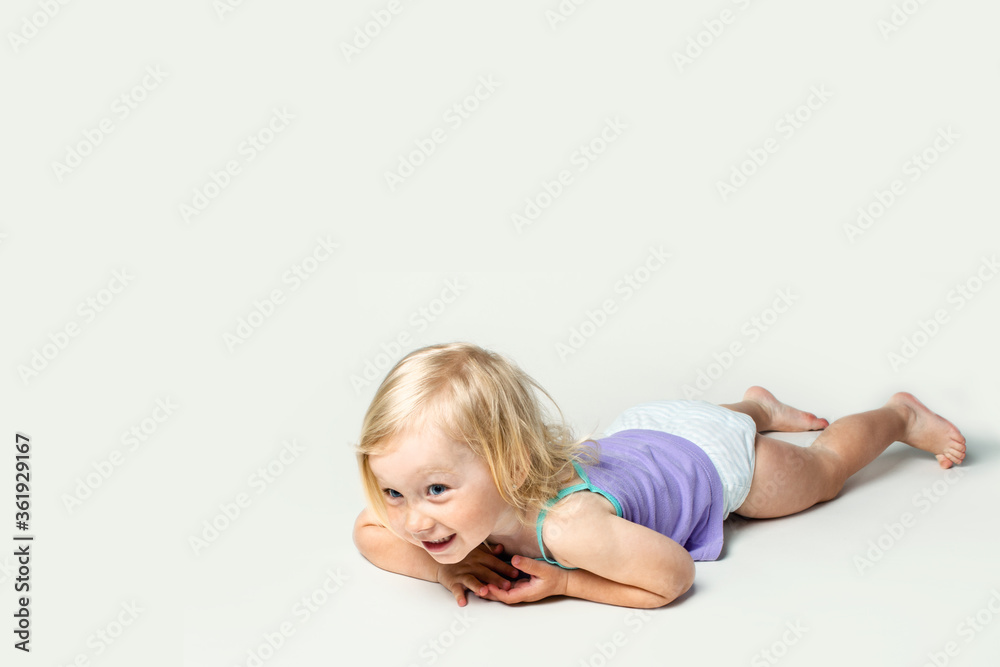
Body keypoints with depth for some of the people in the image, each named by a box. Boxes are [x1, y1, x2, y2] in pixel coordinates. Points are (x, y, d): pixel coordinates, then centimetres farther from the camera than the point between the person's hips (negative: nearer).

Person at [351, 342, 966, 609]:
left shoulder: (569, 525, -48)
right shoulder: (462, 477, -31)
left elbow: (674, 578, -35)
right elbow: (367, 531, -15)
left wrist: (564, 582, -37)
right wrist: (444, 567, -31)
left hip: (720, 455, -4)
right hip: (637, 429, 4)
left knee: (822, 469, 26)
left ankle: (902, 415, 48)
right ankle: (759, 408, 60)